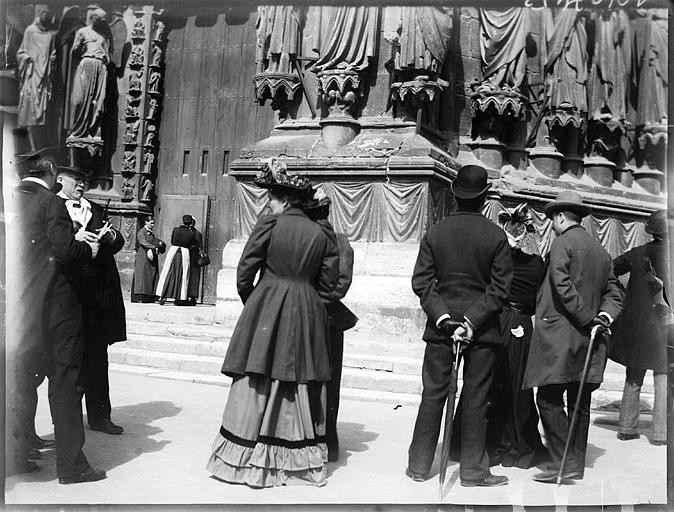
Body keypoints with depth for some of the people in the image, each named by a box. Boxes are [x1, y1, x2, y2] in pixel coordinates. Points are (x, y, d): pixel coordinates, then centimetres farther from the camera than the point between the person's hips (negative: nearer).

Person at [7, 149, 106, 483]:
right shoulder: (51, 203, -11)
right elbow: (65, 250, -21)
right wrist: (88, 249, -2)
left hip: (19, 302, 7)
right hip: (55, 304, -7)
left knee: (20, 380, 17)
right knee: (64, 384, 0)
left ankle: (15, 457, 25)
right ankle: (71, 465, 6)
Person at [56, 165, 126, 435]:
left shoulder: (96, 210, 19)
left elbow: (117, 244, 15)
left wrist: (111, 237, -6)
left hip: (97, 294, 5)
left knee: (97, 355, 6)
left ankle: (99, 415, 14)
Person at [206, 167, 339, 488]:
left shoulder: (269, 224, -7)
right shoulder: (320, 233, 6)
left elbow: (245, 271, -5)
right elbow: (328, 280, 7)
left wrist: (249, 301, 11)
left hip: (267, 309, -4)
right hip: (308, 315, 4)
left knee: (258, 385, 4)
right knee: (301, 386, 11)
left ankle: (248, 460, 10)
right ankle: (301, 460, 19)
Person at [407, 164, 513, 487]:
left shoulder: (434, 233, -1)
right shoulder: (496, 236, -5)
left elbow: (421, 282, -4)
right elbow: (500, 288, -9)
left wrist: (442, 317, -8)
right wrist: (472, 321, -10)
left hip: (440, 325, 2)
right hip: (483, 328, -1)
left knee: (433, 394, 9)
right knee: (476, 398, 6)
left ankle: (419, 466, 16)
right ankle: (472, 470, 14)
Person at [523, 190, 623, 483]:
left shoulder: (563, 242, -7)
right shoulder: (601, 251, 16)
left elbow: (563, 286, -18)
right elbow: (613, 293, 15)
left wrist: (586, 318, -14)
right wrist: (604, 315, 0)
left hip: (560, 333, -8)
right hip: (588, 339, 8)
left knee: (549, 398, -4)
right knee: (579, 402, 11)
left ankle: (563, 463, -7)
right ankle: (576, 464, 17)